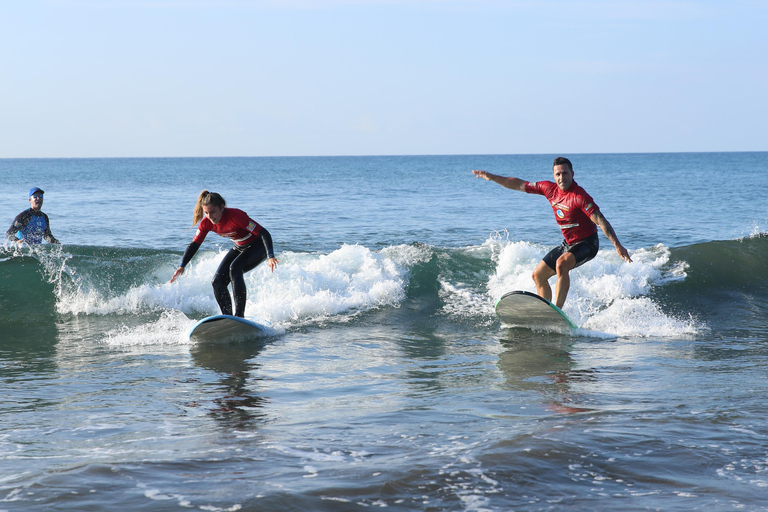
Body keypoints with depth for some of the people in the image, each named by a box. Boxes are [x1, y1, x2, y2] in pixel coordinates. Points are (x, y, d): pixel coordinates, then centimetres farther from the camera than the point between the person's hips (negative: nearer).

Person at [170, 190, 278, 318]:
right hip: (239, 248, 7)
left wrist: (270, 257, -49)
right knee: (218, 281, -7)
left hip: (258, 246, -7)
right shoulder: (206, 223, -15)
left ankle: (239, 316, -29)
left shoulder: (235, 216, -34)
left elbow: (264, 233, -35)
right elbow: (194, 245, -3)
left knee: (234, 269, -31)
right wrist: (182, 266, -15)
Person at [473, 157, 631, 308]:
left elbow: (600, 220, -29)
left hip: (587, 244, -8)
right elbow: (520, 185, 8)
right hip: (568, 243, 8)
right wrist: (492, 177, 8)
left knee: (561, 263, -35)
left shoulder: (579, 196, -24)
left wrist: (617, 245, -37)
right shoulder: (550, 189, -4)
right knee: (538, 275, 9)